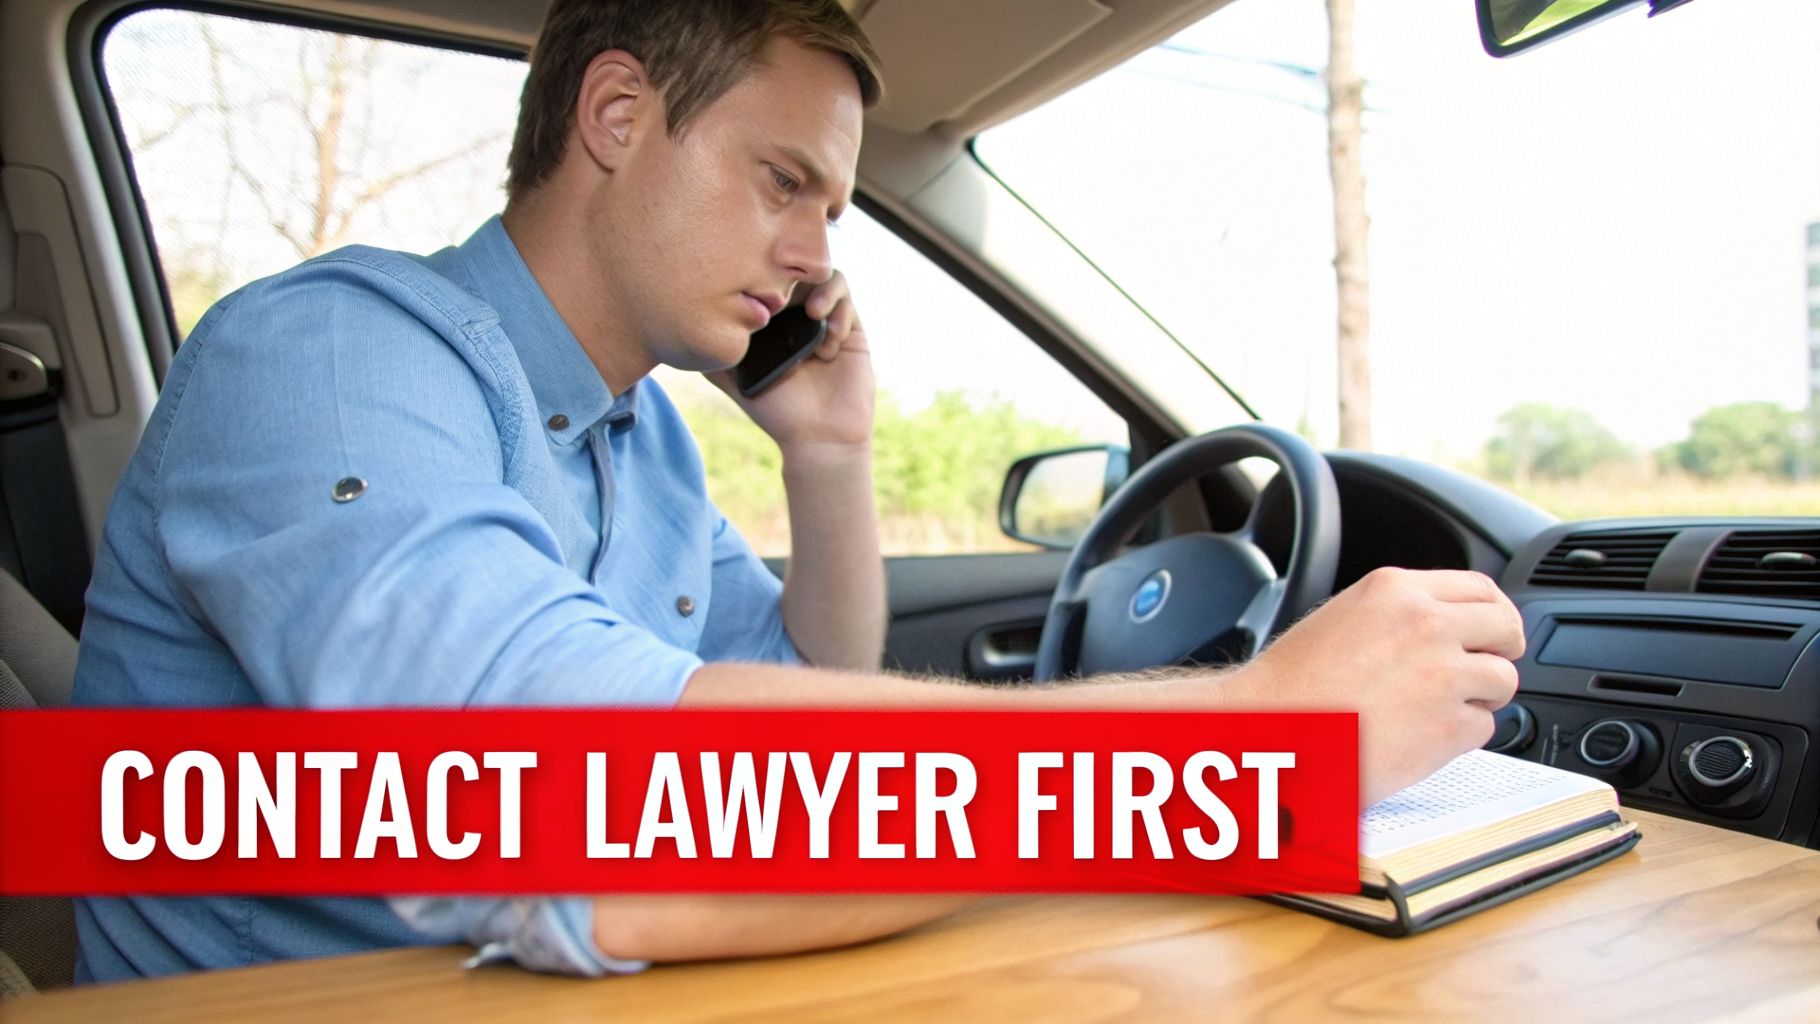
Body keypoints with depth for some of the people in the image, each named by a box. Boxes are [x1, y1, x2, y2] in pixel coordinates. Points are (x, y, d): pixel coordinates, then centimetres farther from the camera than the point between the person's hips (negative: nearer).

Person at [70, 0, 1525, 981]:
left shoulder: (643, 427, 7)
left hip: (572, 993, 7)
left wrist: (833, 457, 0)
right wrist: (1248, 724, -33)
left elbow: (821, 705, 15)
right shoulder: (321, 352, -18)